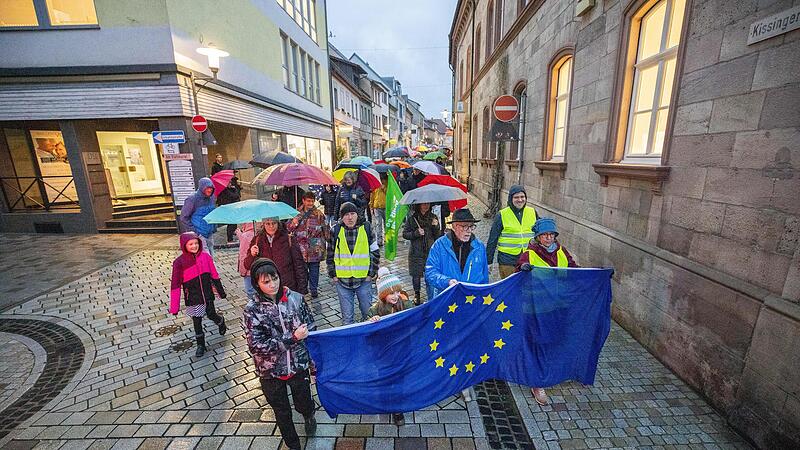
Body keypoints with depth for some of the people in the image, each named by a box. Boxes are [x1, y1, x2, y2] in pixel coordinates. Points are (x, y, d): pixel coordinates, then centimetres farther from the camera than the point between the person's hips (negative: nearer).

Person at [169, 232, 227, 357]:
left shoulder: (206, 256, -9)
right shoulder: (179, 262, -14)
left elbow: (214, 275, 1)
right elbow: (175, 285, -11)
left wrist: (221, 291, 8)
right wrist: (174, 307, -9)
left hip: (207, 295, 1)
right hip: (193, 298, 0)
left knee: (211, 315, 10)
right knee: (196, 321, 12)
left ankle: (221, 322, 45)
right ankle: (200, 345, 32)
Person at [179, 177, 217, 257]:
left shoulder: (212, 198, 4)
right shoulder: (192, 199, -14)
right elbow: (183, 217, -10)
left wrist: (214, 226, 14)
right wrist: (194, 231, -13)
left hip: (209, 233, 6)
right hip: (198, 234, -6)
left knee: (211, 256, 12)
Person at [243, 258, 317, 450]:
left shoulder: (296, 298, -13)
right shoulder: (252, 309, -14)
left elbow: (312, 331, -4)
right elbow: (256, 345, -18)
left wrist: (314, 363, -1)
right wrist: (292, 338, -27)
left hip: (299, 366, 1)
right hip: (271, 373, 0)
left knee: (303, 405, 19)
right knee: (282, 414, 20)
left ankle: (309, 415, 57)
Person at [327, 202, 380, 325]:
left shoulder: (366, 228, -2)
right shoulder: (335, 231, -1)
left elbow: (375, 253, 3)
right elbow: (330, 255, 7)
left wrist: (371, 273, -2)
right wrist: (333, 275, 2)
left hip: (364, 279, 0)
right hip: (342, 280, 0)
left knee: (368, 312, 13)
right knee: (347, 316, 11)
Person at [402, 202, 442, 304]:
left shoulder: (433, 217, 5)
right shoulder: (411, 218, -1)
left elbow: (438, 236, 5)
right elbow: (405, 234, 0)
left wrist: (436, 226, -13)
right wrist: (416, 233, -15)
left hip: (430, 252, 1)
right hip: (416, 252, 0)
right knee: (416, 275, 11)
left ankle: (430, 299, 11)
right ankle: (416, 295, 35)